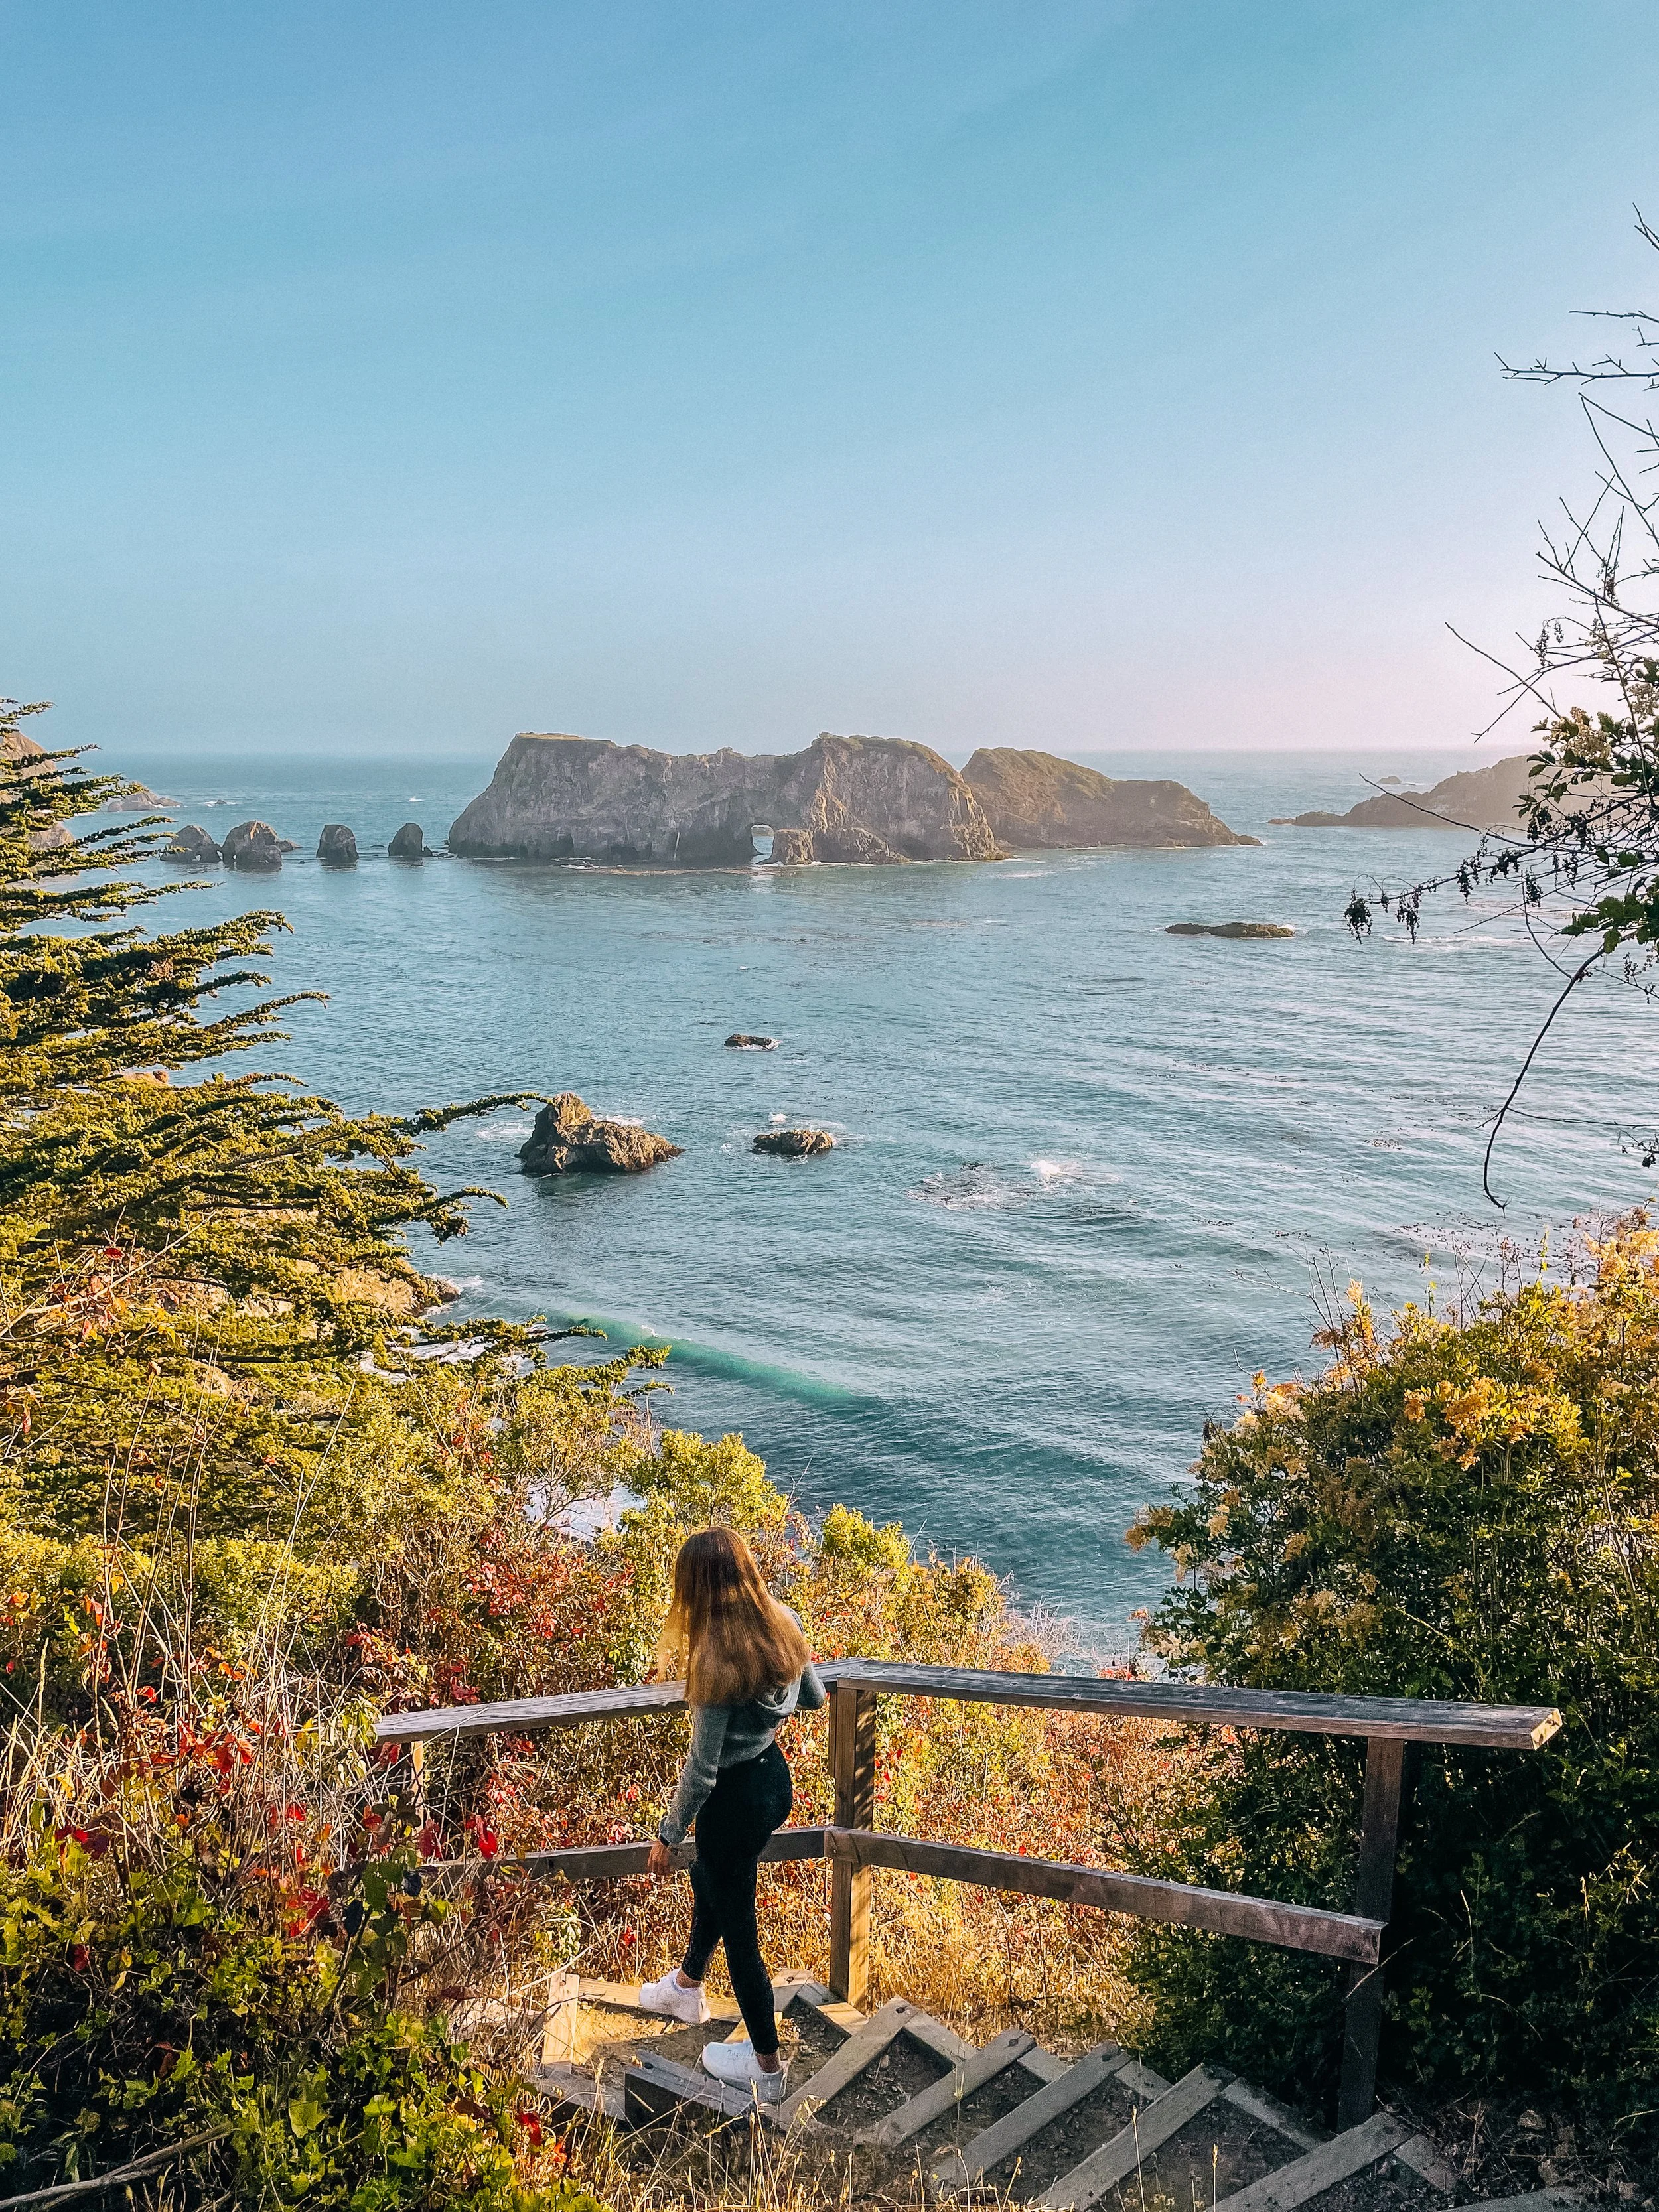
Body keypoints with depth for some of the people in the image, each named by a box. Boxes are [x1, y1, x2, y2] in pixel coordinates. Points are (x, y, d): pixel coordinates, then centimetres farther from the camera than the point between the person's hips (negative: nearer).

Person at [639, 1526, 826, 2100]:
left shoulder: (715, 1660, -31)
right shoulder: (783, 1623, -11)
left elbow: (701, 1771, -24)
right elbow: (812, 1698, 6)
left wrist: (667, 1836, -10)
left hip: (736, 1799, -8)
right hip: (775, 1777, 8)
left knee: (737, 1927, 14)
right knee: (708, 1880, 32)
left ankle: (766, 2067, 32)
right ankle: (687, 1989, 57)